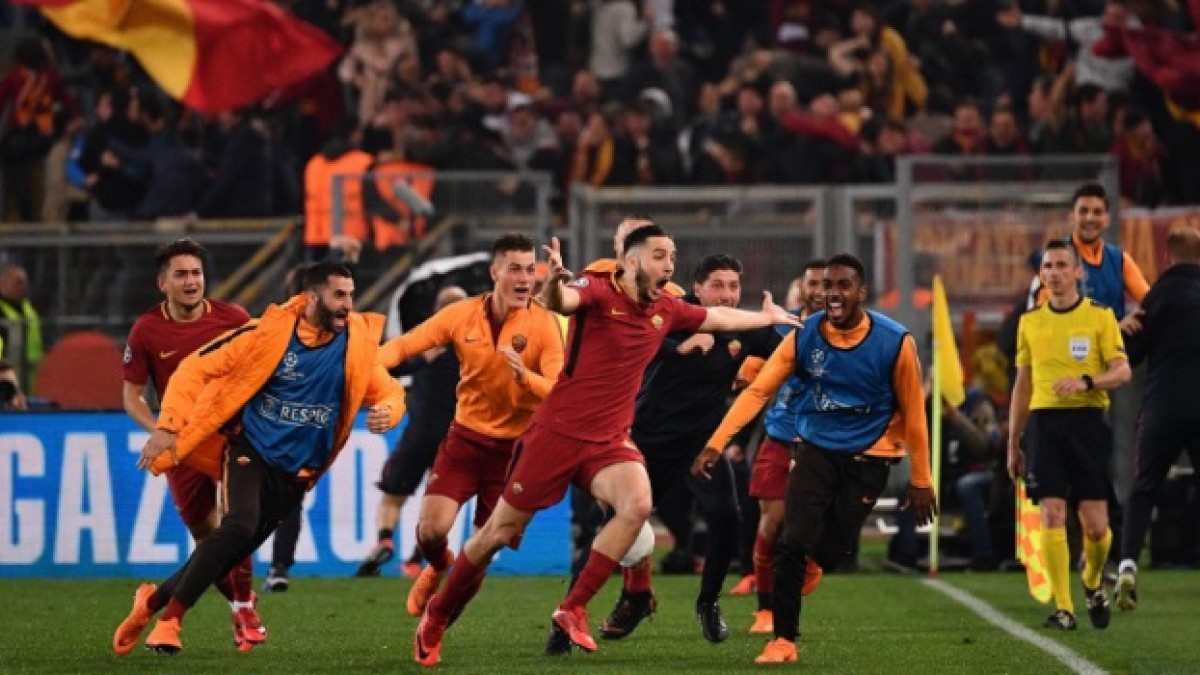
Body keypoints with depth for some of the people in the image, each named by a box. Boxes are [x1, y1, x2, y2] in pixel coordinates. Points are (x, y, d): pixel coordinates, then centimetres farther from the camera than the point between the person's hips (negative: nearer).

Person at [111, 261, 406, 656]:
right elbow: (197, 369, -8)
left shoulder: (357, 345, -3)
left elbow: (389, 391, 10)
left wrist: (387, 411, -15)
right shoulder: (270, 334, -14)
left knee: (234, 549, 3)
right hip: (250, 450, -4)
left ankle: (155, 599, 26)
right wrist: (168, 427, -15)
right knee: (240, 526, -28)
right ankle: (170, 619, -16)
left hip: (295, 472, 4)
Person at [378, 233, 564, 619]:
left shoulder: (544, 324, -13)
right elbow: (404, 345, -4)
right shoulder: (464, 315, -6)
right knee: (432, 529, -10)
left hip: (514, 447, -1)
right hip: (465, 438, 1)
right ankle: (439, 568, 28)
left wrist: (524, 376, -40)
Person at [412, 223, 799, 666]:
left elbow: (720, 317, 26)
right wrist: (554, 283, -59)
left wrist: (769, 318, 37)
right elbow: (559, 301, -36)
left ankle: (572, 610, -15)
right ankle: (437, 617, 25)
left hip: (609, 441, 5)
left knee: (637, 504, -26)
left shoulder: (666, 309, 6)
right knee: (500, 533, 3)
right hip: (558, 431, -5)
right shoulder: (599, 292, -14)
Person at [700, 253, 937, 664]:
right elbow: (758, 390, -12)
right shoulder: (804, 337, -10)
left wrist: (921, 480, -1)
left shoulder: (894, 343, -14)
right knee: (793, 543, -14)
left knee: (831, 550, -1)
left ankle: (809, 565, 38)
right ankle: (783, 640, 1)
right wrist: (715, 444, -22)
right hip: (816, 449, 1)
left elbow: (912, 411, -5)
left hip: (867, 457, -1)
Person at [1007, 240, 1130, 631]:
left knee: (1095, 524, -5)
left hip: (1087, 421, -2)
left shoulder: (1100, 317, 3)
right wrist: (1013, 445, 17)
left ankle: (1093, 584, 25)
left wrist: (1084, 381, -23)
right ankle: (1063, 609, -8)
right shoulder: (1030, 322, 13)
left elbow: (1122, 371, -4)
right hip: (1044, 421, 2)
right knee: (1052, 515, -10)